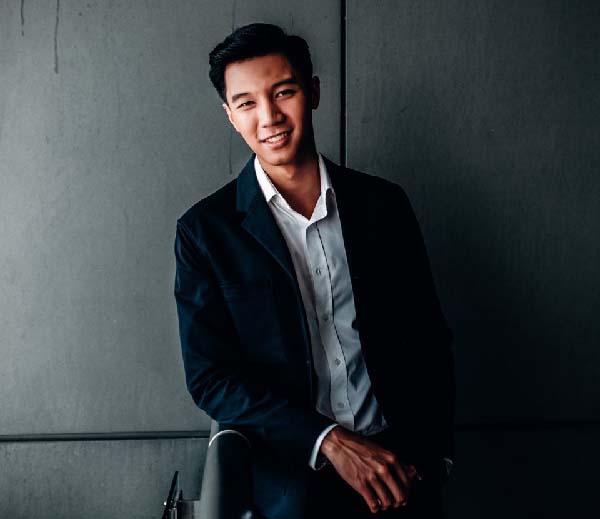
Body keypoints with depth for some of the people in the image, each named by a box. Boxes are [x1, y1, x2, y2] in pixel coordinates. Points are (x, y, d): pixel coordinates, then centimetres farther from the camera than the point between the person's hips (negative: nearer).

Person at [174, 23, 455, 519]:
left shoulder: (384, 204, 6)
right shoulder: (205, 230, -1)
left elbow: (430, 342, 10)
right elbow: (209, 377, -4)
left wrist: (431, 456, -2)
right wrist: (330, 441, -13)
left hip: (399, 465, 2)